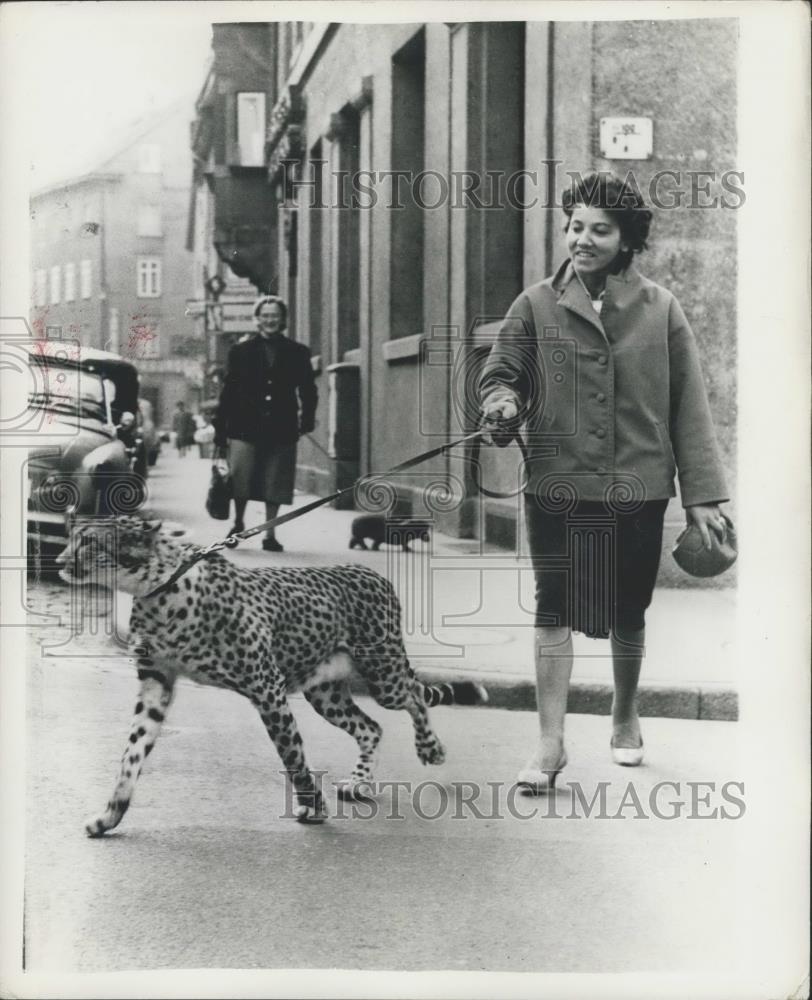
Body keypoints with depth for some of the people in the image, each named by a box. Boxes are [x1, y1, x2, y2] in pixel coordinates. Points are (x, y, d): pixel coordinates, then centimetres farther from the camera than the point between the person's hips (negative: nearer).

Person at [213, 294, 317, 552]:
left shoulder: (297, 353, 10)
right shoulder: (240, 351, 9)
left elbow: (308, 391, 12)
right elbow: (228, 392, 7)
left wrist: (307, 418, -4)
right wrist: (220, 431, 3)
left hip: (281, 430, 1)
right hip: (245, 428, -1)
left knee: (275, 485, 2)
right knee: (240, 480, -9)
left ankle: (270, 534, 13)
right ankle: (238, 522, 15)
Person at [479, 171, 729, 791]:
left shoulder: (660, 310, 2)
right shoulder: (537, 306, 2)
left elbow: (689, 406, 4)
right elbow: (499, 375, 8)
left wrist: (702, 493, 1)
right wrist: (504, 404, -17)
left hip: (638, 490, 1)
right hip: (557, 487, -1)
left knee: (629, 616, 13)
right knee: (554, 612, -5)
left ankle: (626, 718, 35)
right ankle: (551, 744, 1)